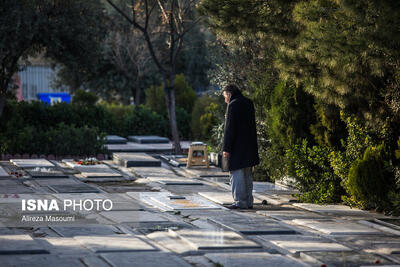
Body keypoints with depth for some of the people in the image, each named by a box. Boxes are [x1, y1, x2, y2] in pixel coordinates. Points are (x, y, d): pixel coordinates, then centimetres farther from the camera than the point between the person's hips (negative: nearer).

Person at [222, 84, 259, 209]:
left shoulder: (233, 105, -13)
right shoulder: (248, 103, 11)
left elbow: (230, 128, -16)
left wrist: (226, 148, -15)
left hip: (237, 147, -8)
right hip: (249, 146, 8)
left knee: (237, 175, -4)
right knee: (247, 175, 14)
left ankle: (240, 202, -5)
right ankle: (249, 201, 16)